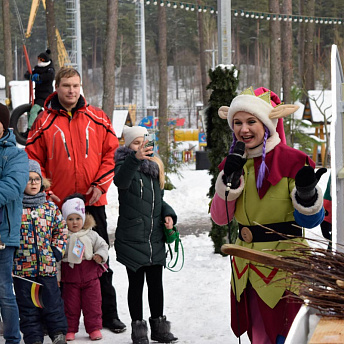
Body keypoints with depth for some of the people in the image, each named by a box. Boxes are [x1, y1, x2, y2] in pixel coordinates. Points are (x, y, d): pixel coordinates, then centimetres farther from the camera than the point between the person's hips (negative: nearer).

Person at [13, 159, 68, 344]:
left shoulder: (51, 207, 4)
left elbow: (61, 230, 10)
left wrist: (57, 251, -1)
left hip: (48, 266, 1)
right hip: (22, 266, -1)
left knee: (52, 301, 6)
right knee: (27, 306, 6)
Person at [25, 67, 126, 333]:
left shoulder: (97, 118, 6)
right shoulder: (45, 122, 1)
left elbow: (112, 152, 6)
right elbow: (33, 160, 3)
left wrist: (100, 184, -6)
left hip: (93, 201, 1)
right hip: (59, 203, -1)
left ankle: (109, 314, 16)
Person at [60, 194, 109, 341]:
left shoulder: (91, 235, 2)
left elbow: (102, 246, 8)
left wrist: (100, 255, -14)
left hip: (90, 276, 1)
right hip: (70, 278, -1)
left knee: (93, 304, 4)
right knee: (70, 305, 5)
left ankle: (94, 328, 14)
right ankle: (70, 329, 16)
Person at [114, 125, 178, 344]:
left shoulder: (155, 167, 12)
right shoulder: (125, 165, -7)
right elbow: (121, 180, -34)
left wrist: (168, 215, 3)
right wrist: (135, 158, -51)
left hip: (155, 239, 5)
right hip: (132, 239, -5)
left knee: (156, 283, 12)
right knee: (136, 283, 3)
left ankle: (159, 326, 23)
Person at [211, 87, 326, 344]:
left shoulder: (291, 160, -10)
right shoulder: (235, 163, 9)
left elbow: (308, 220, -11)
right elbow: (220, 217, 2)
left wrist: (306, 193, -31)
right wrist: (229, 179, -12)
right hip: (247, 267, 6)